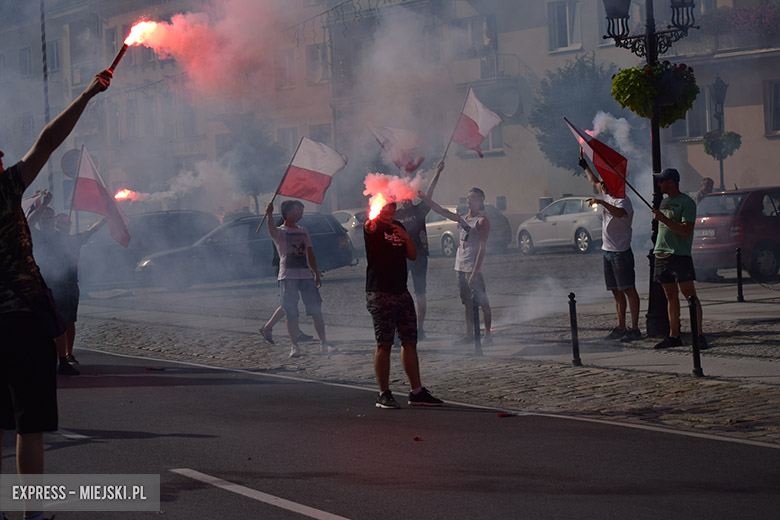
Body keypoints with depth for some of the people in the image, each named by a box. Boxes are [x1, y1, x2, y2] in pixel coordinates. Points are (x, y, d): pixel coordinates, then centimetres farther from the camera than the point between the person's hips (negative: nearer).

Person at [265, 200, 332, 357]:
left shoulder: (303, 232, 19)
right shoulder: (280, 232, 2)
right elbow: (272, 232, -24)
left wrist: (316, 274, 16)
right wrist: (269, 215, -42)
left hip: (306, 275, 4)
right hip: (288, 277, -4)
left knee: (316, 311, -1)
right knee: (291, 314, -4)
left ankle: (323, 343, 5)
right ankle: (294, 346, 1)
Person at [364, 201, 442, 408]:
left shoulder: (398, 226, 18)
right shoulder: (373, 226, -3)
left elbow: (413, 255, 17)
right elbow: (370, 226, -29)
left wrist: (407, 237, -1)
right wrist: (372, 221, -52)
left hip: (401, 291, 7)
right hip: (380, 293, -7)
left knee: (410, 341, 7)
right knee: (384, 344, -5)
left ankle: (417, 392, 13)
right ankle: (383, 395, 2)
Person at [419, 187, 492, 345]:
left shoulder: (482, 221, -8)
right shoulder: (462, 218, 15)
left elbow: (482, 248, -13)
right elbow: (441, 211, 19)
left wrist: (475, 271, -19)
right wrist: (426, 199, 7)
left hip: (473, 268, -8)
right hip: (460, 267, 8)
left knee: (483, 302, -5)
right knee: (468, 303, 11)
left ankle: (488, 335, -1)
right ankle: (469, 334, 15)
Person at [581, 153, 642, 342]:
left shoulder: (623, 200, -14)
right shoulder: (607, 197, 13)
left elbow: (619, 213, -38)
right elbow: (594, 182, 32)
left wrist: (601, 202, -42)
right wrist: (584, 165, 40)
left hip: (621, 252, -9)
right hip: (608, 252, 9)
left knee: (629, 290, -8)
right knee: (617, 291, 11)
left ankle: (634, 328, -8)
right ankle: (621, 328, 16)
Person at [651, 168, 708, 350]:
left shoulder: (686, 202, -7)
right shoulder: (664, 202, 18)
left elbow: (686, 231, -17)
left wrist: (664, 219, -21)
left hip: (680, 255, -8)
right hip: (662, 256, 8)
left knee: (690, 295, -10)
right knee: (671, 296, 8)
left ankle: (699, 335, -11)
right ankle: (673, 336, 11)